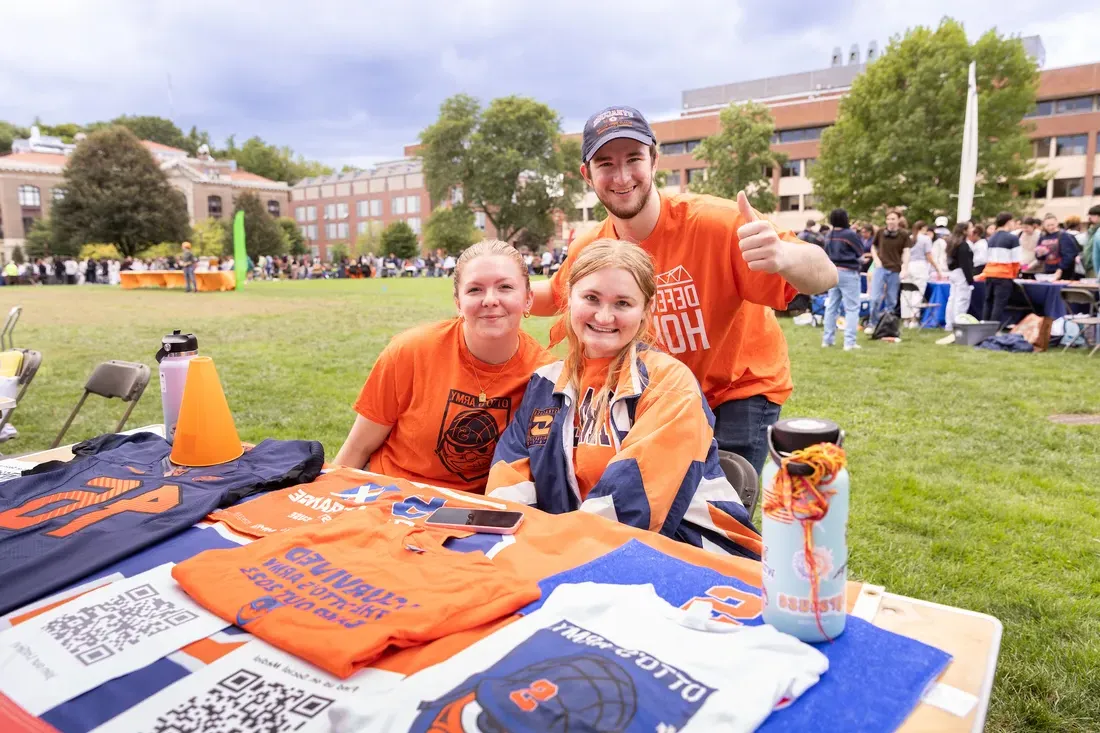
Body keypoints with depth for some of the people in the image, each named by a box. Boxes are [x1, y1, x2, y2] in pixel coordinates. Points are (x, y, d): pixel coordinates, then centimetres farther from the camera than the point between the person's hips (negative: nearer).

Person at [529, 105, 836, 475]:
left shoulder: (713, 222, -25)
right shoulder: (588, 250, -11)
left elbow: (825, 276, -30)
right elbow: (555, 296, 11)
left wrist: (783, 256, -53)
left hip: (739, 390, -4)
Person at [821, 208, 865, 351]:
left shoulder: (829, 236, 6)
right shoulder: (850, 234, -14)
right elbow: (861, 252, -2)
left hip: (832, 272, 7)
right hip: (848, 273, -7)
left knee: (831, 306, 13)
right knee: (852, 308, -2)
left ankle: (827, 339, 17)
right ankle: (849, 342, -7)